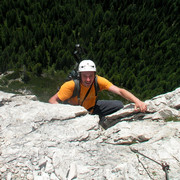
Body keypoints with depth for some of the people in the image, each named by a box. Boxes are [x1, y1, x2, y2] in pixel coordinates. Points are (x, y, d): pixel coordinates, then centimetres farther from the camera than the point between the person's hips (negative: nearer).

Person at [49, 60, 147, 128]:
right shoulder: (71, 85, -33)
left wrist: (137, 101, -50)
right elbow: (52, 100, -32)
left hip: (92, 108, 2)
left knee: (119, 105, -14)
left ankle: (100, 122, 11)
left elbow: (119, 91, -34)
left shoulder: (98, 81, -27)